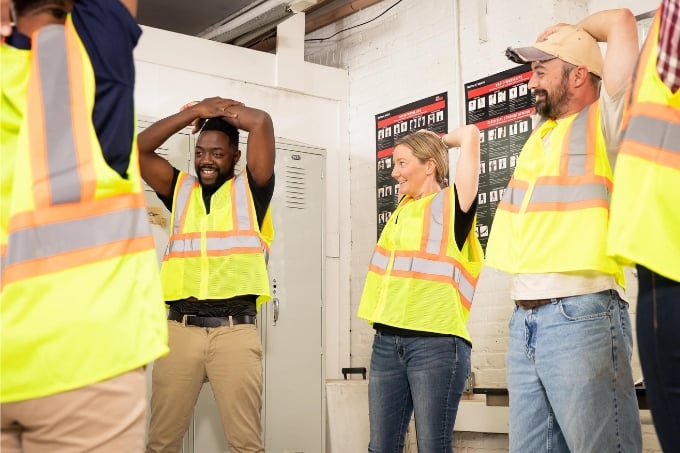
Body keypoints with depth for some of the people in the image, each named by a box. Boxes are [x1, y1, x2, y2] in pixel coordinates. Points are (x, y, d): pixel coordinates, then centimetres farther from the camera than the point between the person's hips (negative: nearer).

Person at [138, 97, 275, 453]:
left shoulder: (250, 189, 9)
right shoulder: (179, 189, 17)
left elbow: (261, 123, -1)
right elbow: (139, 149, 8)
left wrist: (219, 107, 15)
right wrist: (196, 111, 9)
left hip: (236, 329, -2)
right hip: (180, 327, 3)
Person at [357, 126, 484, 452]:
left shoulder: (452, 204, -2)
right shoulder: (403, 208, 16)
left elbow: (470, 134, -6)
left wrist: (440, 141, 10)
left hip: (437, 343, -7)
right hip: (387, 342, 7)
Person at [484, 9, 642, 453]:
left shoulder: (602, 121, -2)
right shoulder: (543, 133, 18)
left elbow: (621, 19, -6)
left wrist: (570, 30, 11)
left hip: (581, 315, -7)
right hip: (524, 320, 8)